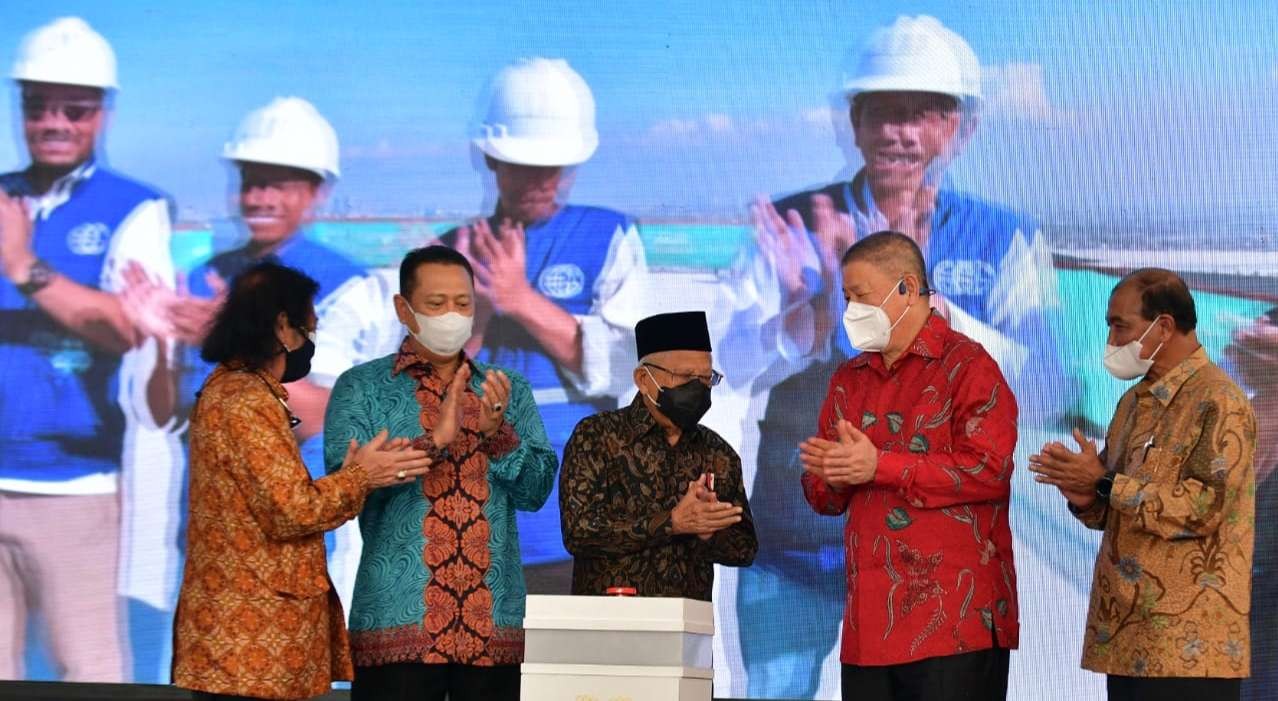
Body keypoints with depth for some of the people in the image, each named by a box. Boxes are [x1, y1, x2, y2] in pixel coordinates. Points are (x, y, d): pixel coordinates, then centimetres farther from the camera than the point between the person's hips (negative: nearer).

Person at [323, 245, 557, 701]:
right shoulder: (361, 388, 6)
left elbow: (537, 490, 6)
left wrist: (497, 432, -11)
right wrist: (434, 440, -18)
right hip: (398, 625, -3)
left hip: (494, 627, 3)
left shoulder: (508, 391, 15)